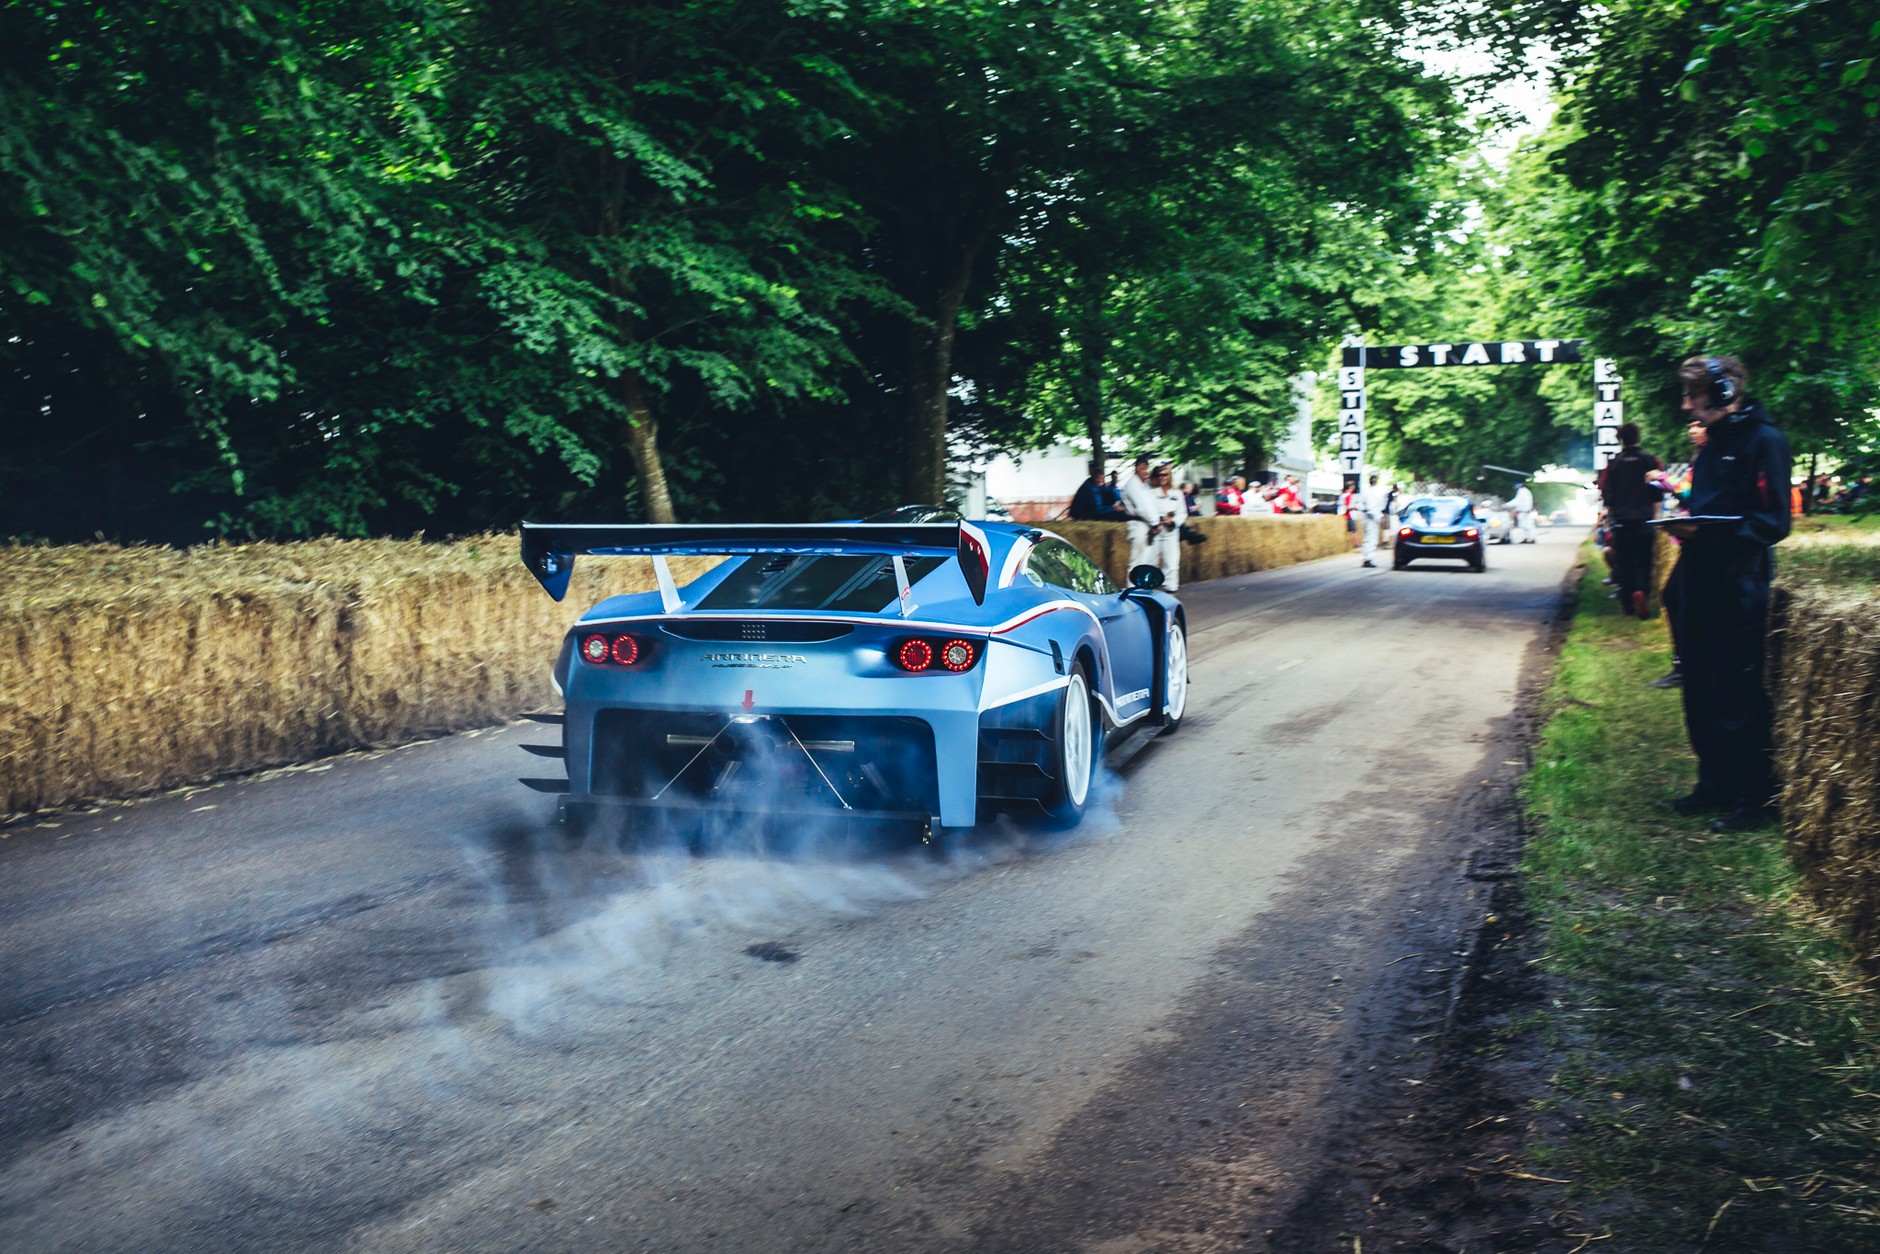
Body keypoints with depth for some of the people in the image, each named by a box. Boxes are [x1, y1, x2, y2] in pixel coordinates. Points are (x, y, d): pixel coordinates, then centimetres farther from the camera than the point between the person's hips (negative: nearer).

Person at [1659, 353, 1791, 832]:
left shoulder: (1763, 441, -11)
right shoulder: (1713, 443, 16)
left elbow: (1773, 522, -16)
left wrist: (1707, 532, -25)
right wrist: (1683, 522, 3)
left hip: (1738, 591, -9)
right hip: (1699, 586, 9)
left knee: (1739, 697, -3)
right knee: (1701, 694, 13)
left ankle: (1754, 797, 8)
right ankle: (1715, 786, 24)